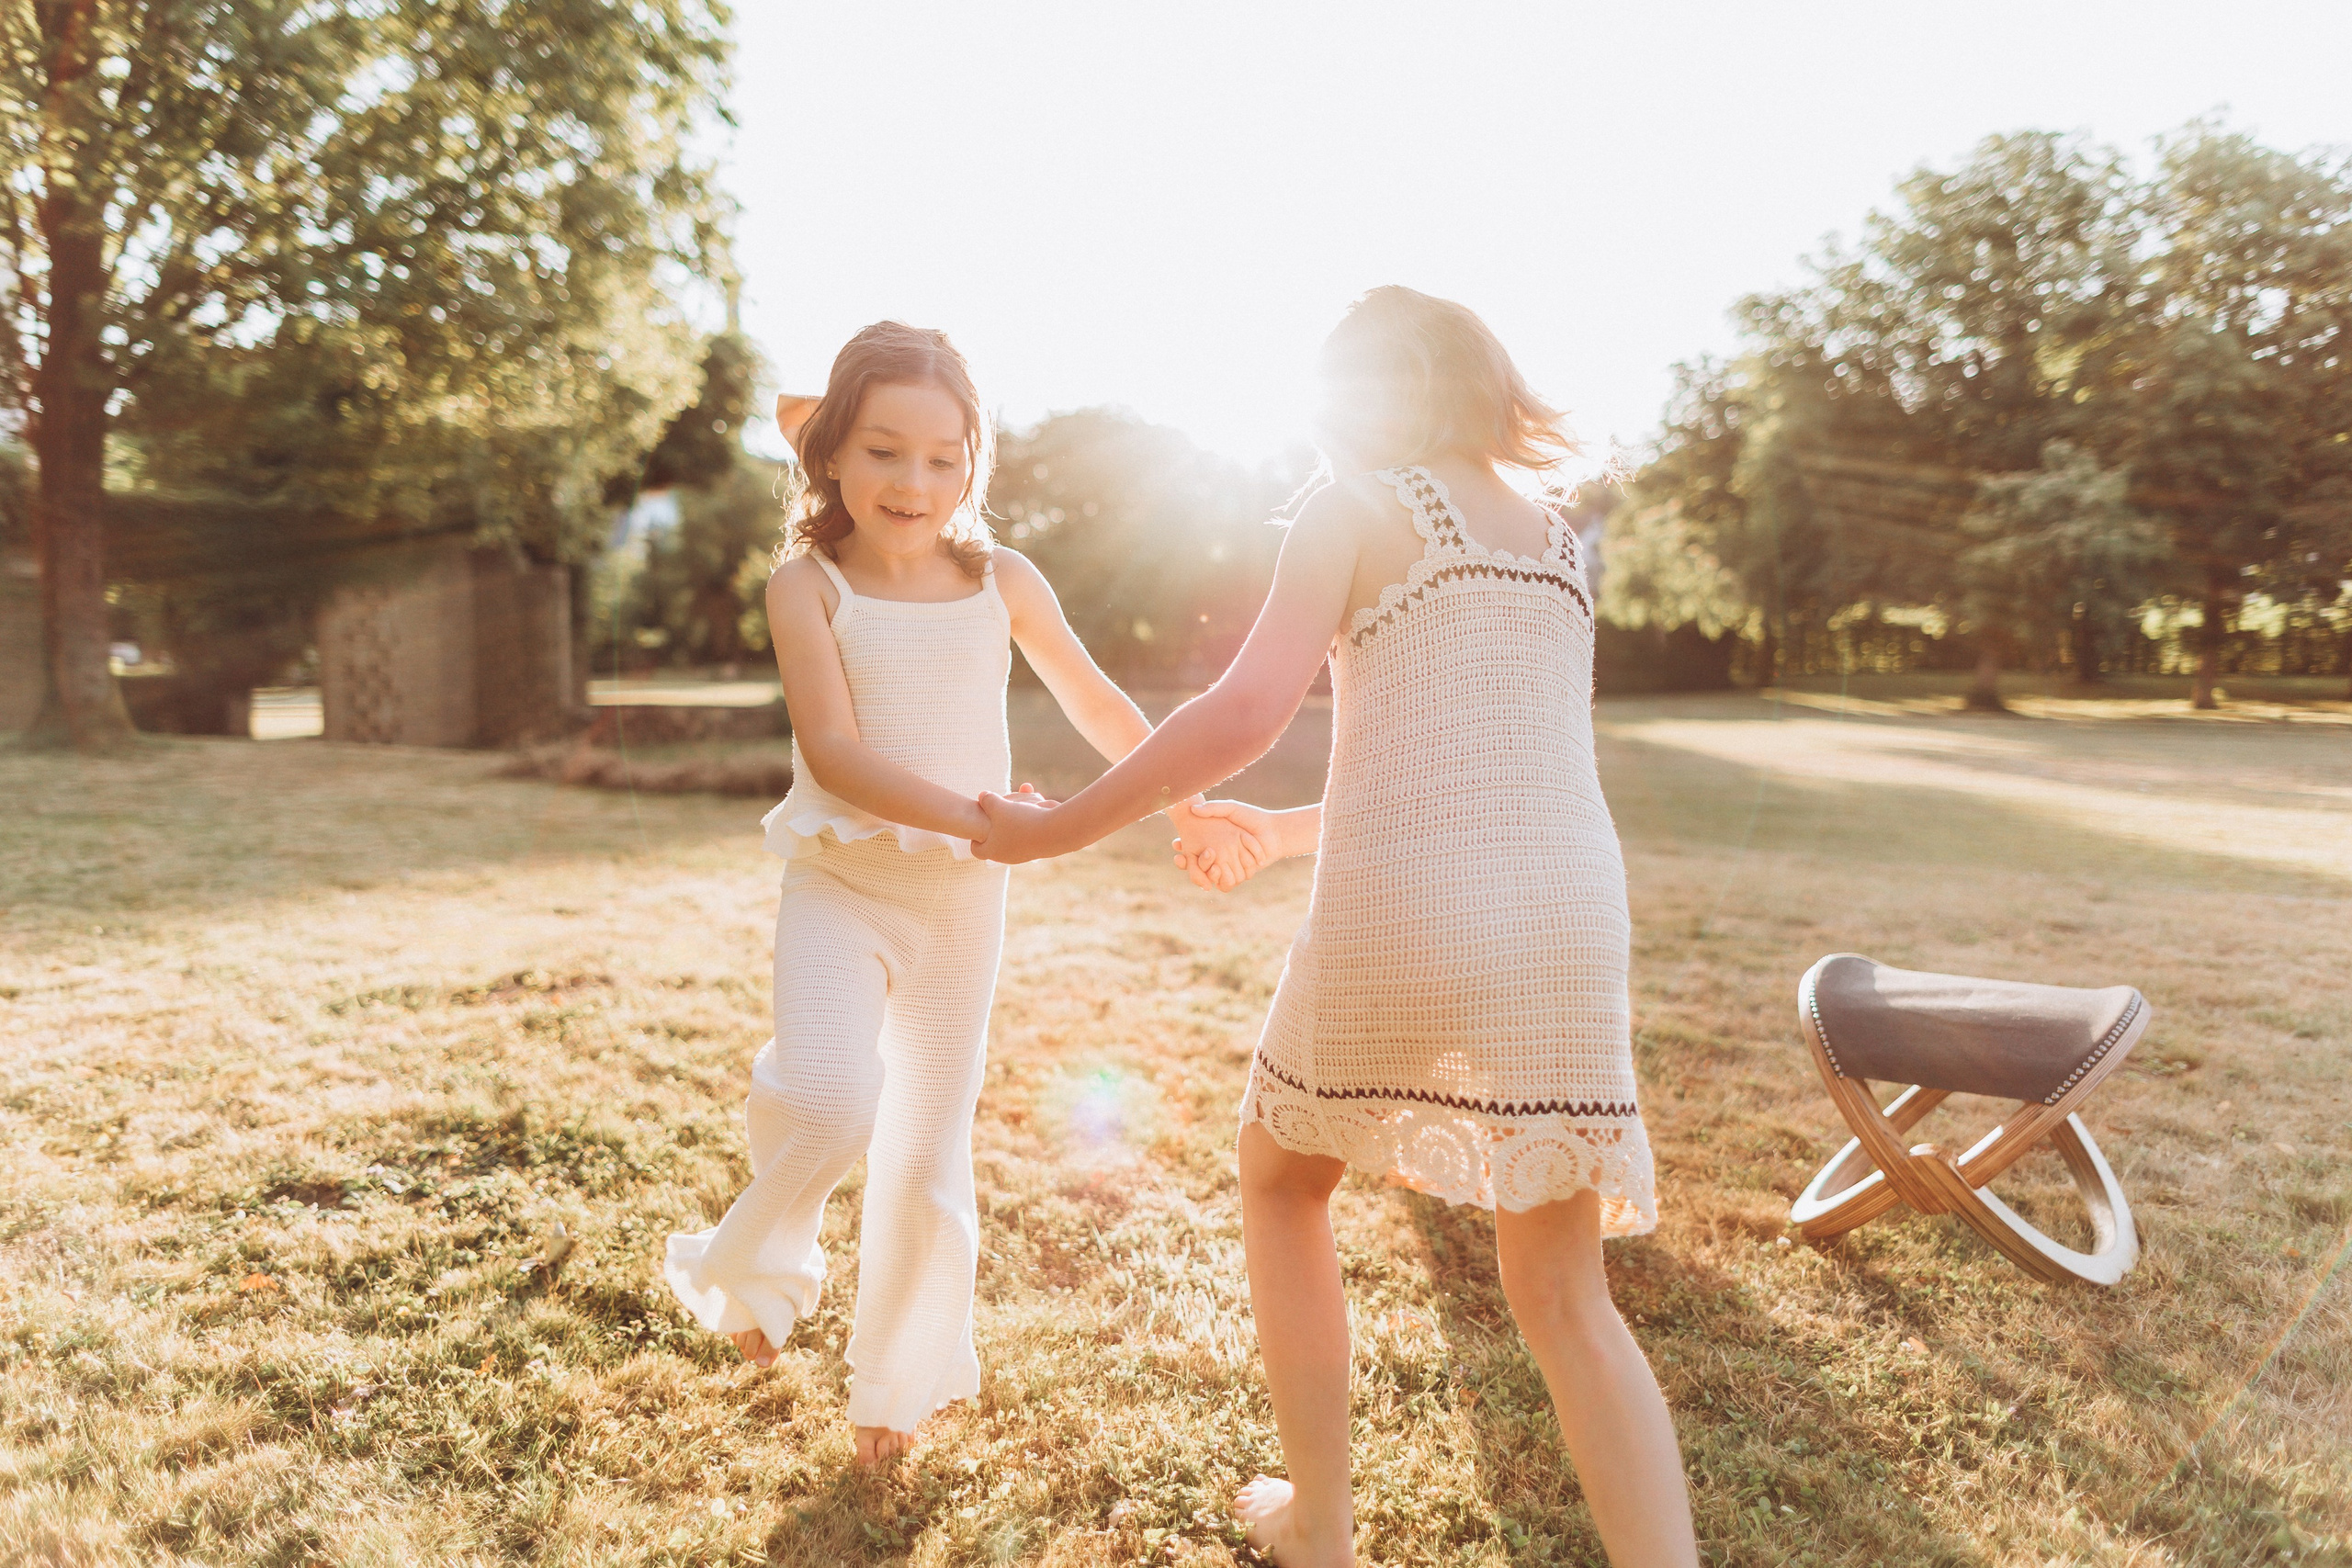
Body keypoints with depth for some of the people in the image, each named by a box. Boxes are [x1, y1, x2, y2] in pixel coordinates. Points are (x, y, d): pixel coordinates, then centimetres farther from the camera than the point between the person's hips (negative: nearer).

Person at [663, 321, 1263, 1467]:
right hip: (838, 879, -2)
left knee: (932, 1145, 11)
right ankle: (757, 1267, 8)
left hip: (963, 895, 3)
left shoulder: (1002, 581, 0)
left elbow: (1094, 704, 11)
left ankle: (900, 1374, 34)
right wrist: (978, 817, -32)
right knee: (829, 1101, -27)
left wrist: (1185, 805, 7)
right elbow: (835, 751, -20)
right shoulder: (808, 584, -9)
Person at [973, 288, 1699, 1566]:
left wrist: (1057, 828, -1)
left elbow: (1245, 713, -11)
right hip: (1573, 921, 5)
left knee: (1279, 1181, 21)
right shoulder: (1552, 543, 22)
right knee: (1562, 1294, 13)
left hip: (1399, 921, -5)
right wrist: (1283, 832, 34)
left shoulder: (1355, 512, 3)